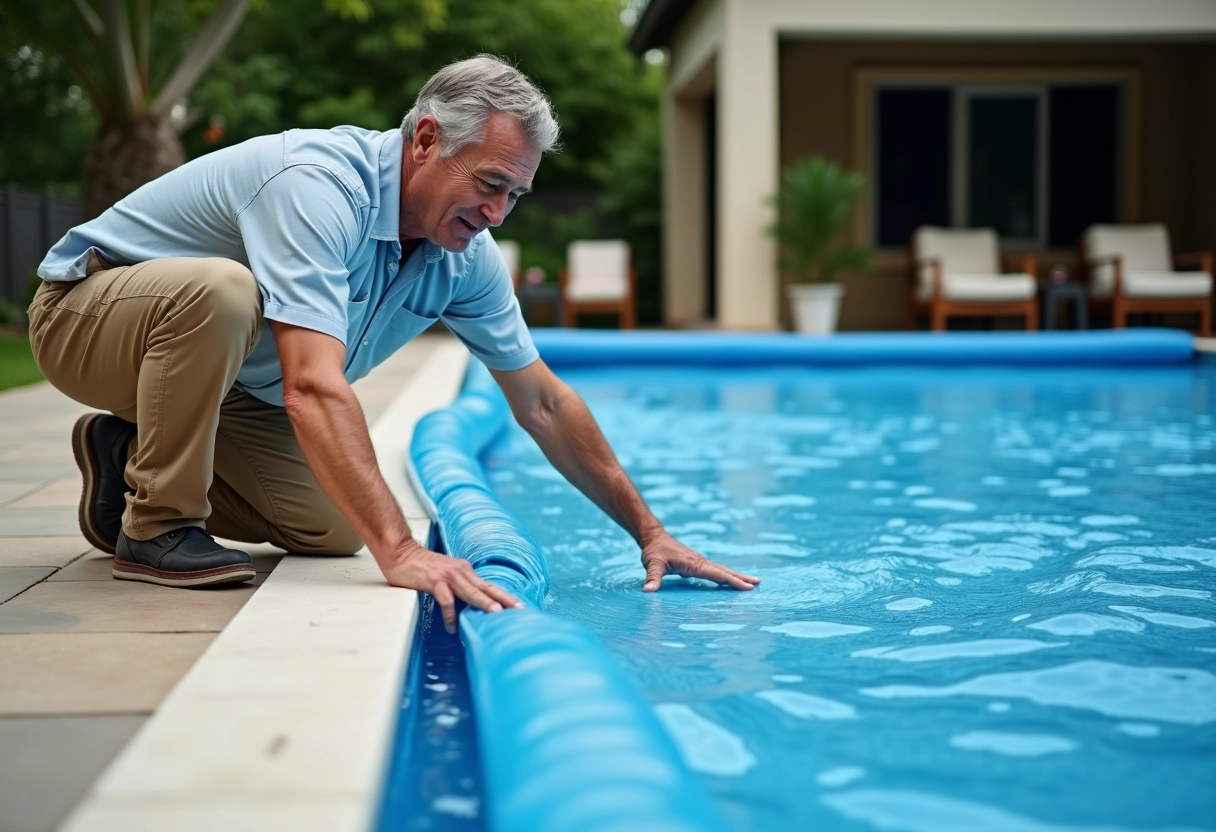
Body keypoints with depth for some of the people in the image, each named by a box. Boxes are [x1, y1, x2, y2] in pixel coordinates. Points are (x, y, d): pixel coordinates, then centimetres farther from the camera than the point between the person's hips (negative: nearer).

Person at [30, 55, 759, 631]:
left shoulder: (467, 256, -10)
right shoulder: (321, 184, -35)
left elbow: (543, 403, -1)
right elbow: (314, 388, -46)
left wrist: (648, 531, -2)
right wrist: (399, 552, -52)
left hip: (223, 381, 7)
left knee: (333, 529, -3)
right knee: (220, 287, -38)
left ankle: (136, 459, 16)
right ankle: (156, 528, -18)